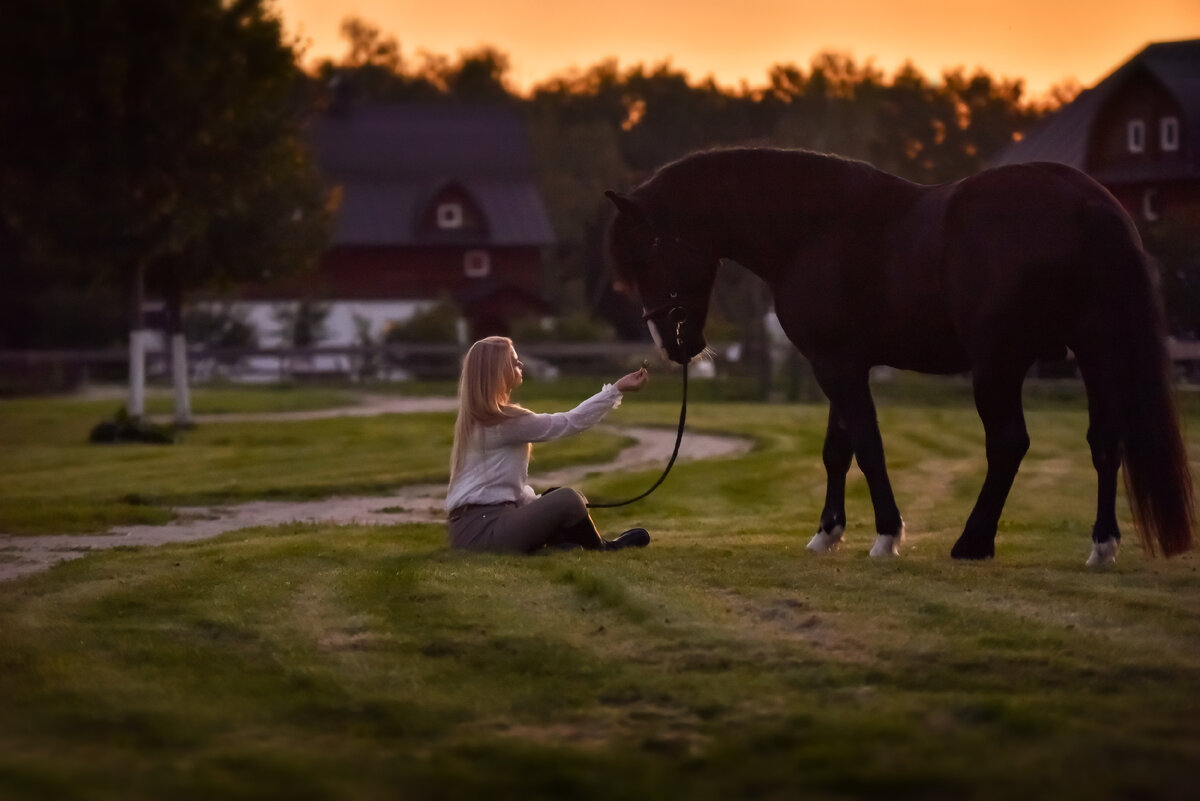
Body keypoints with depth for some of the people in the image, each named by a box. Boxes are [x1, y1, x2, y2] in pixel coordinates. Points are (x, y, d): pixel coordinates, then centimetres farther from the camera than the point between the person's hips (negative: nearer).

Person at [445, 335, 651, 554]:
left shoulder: (479, 417, 14)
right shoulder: (503, 421, -16)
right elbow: (569, 423, -11)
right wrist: (617, 389, -7)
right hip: (479, 529, -11)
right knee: (567, 499, -17)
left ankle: (555, 543, -4)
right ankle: (602, 548, 8)